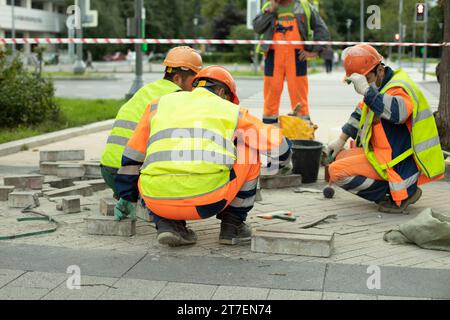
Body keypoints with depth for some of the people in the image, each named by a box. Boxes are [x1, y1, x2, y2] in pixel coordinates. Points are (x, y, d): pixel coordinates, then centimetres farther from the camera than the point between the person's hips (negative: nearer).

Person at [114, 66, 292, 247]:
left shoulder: (161, 104, 26)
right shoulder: (232, 110, 21)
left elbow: (132, 156, 31)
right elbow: (277, 144, 24)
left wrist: (127, 198, 43)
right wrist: (281, 160, 48)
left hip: (158, 202, 2)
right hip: (207, 200, -2)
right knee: (250, 151, 24)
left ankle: (167, 223, 13)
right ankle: (232, 225, 24)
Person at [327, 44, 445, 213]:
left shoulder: (399, 88, -21)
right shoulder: (379, 86, 10)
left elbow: (397, 113, -44)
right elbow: (361, 113, 26)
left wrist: (366, 90, -42)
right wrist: (341, 141, 26)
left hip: (399, 164, -10)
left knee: (337, 172, -17)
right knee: (340, 158, 18)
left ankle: (401, 194, -10)